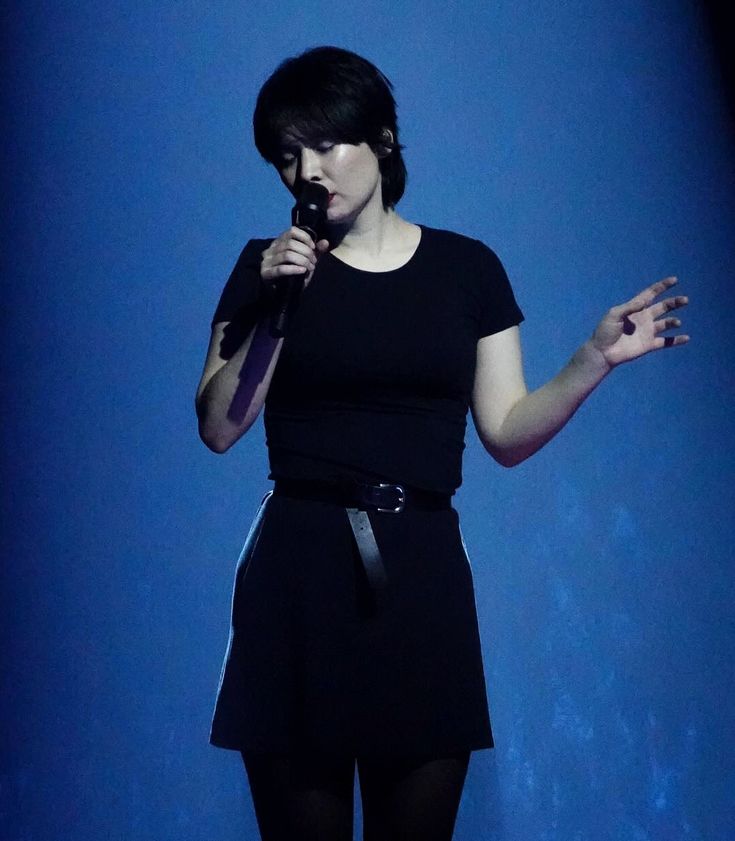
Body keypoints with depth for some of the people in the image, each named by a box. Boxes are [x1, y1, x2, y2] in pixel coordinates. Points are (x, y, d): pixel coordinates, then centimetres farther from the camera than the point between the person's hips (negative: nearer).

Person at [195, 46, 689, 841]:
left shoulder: (467, 268, 7)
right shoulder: (268, 265, 5)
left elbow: (507, 433, 5)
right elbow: (219, 427, -2)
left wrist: (596, 358, -7)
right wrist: (275, 307, -11)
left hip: (422, 574, 1)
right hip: (297, 573, -1)